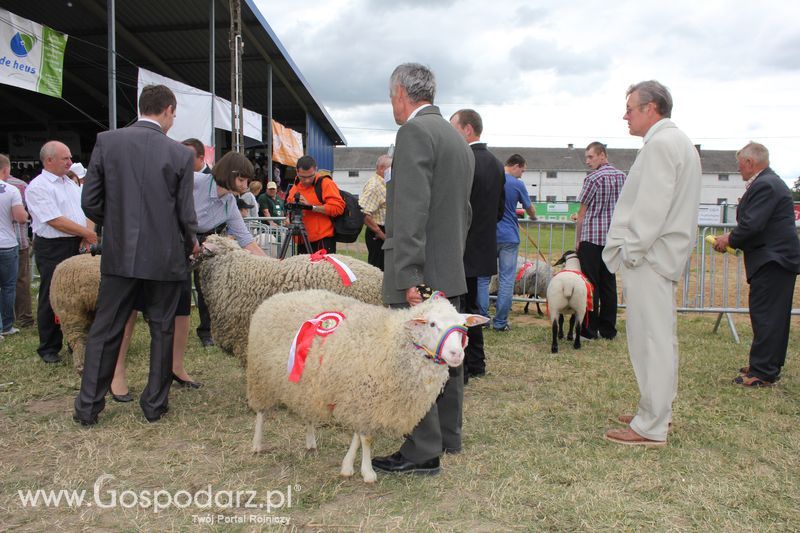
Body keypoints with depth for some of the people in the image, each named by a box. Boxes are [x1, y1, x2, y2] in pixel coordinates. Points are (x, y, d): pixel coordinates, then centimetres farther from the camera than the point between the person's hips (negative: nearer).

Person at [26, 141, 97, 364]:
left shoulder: (71, 184, 15)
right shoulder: (37, 187, -10)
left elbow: (86, 211, 13)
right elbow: (55, 221, -17)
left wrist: (87, 235, -6)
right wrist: (89, 234, -13)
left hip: (77, 246, 7)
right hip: (52, 248, -7)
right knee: (51, 299, 1)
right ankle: (48, 349, 13)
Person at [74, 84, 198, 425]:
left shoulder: (106, 141, -2)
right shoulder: (181, 154, -7)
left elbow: (90, 201, -1)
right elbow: (186, 212, -5)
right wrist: (191, 243, 14)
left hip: (119, 255, 2)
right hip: (165, 256, -1)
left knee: (104, 330, 12)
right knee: (162, 330, 12)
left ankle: (88, 406, 18)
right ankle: (155, 403, 19)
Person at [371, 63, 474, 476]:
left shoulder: (414, 132, -13)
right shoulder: (459, 140, 17)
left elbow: (412, 211, -22)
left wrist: (409, 277, -24)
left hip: (421, 274, -10)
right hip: (452, 271, 10)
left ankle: (423, 453, 6)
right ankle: (448, 438, 30)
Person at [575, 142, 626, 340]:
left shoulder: (593, 179, -10)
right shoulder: (622, 176, 11)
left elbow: (582, 213, -8)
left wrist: (577, 239, 0)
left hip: (591, 237, -6)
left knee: (591, 284, -2)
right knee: (609, 283, 9)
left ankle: (590, 329, 1)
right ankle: (608, 329, 13)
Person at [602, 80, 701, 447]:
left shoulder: (661, 143, -13)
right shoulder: (678, 141, 20)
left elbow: (651, 207, -21)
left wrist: (631, 251, -16)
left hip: (649, 257, -11)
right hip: (662, 255, 11)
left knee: (651, 340, -7)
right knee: (659, 338, 17)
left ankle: (650, 428, -1)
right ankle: (659, 411, 29)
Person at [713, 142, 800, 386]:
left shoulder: (764, 185, -17)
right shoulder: (771, 181, 17)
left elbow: (751, 225, -23)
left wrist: (730, 240, -7)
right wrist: (733, 238, 9)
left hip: (772, 260, -11)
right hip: (779, 257, 11)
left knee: (765, 316, -7)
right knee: (774, 316, 16)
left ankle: (762, 372, -3)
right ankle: (771, 366, 26)